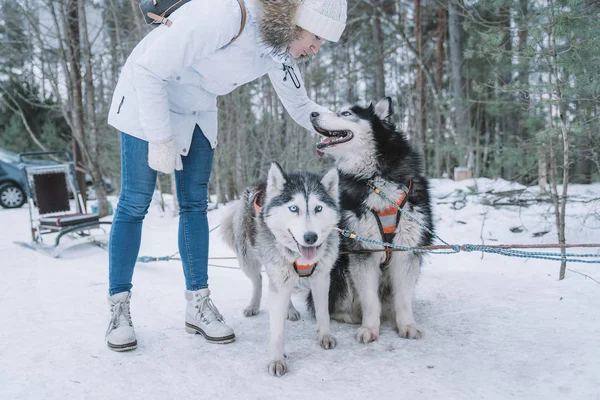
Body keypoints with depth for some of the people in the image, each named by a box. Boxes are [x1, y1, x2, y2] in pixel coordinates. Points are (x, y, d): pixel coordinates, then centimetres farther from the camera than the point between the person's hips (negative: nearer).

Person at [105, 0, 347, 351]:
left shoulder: (280, 47, -9)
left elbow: (300, 105, 0)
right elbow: (148, 69, -29)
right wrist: (160, 138, -26)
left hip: (199, 112, 7)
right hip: (147, 98, -6)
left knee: (195, 203, 3)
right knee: (136, 203, -5)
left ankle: (198, 305, 10)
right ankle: (119, 308, 8)